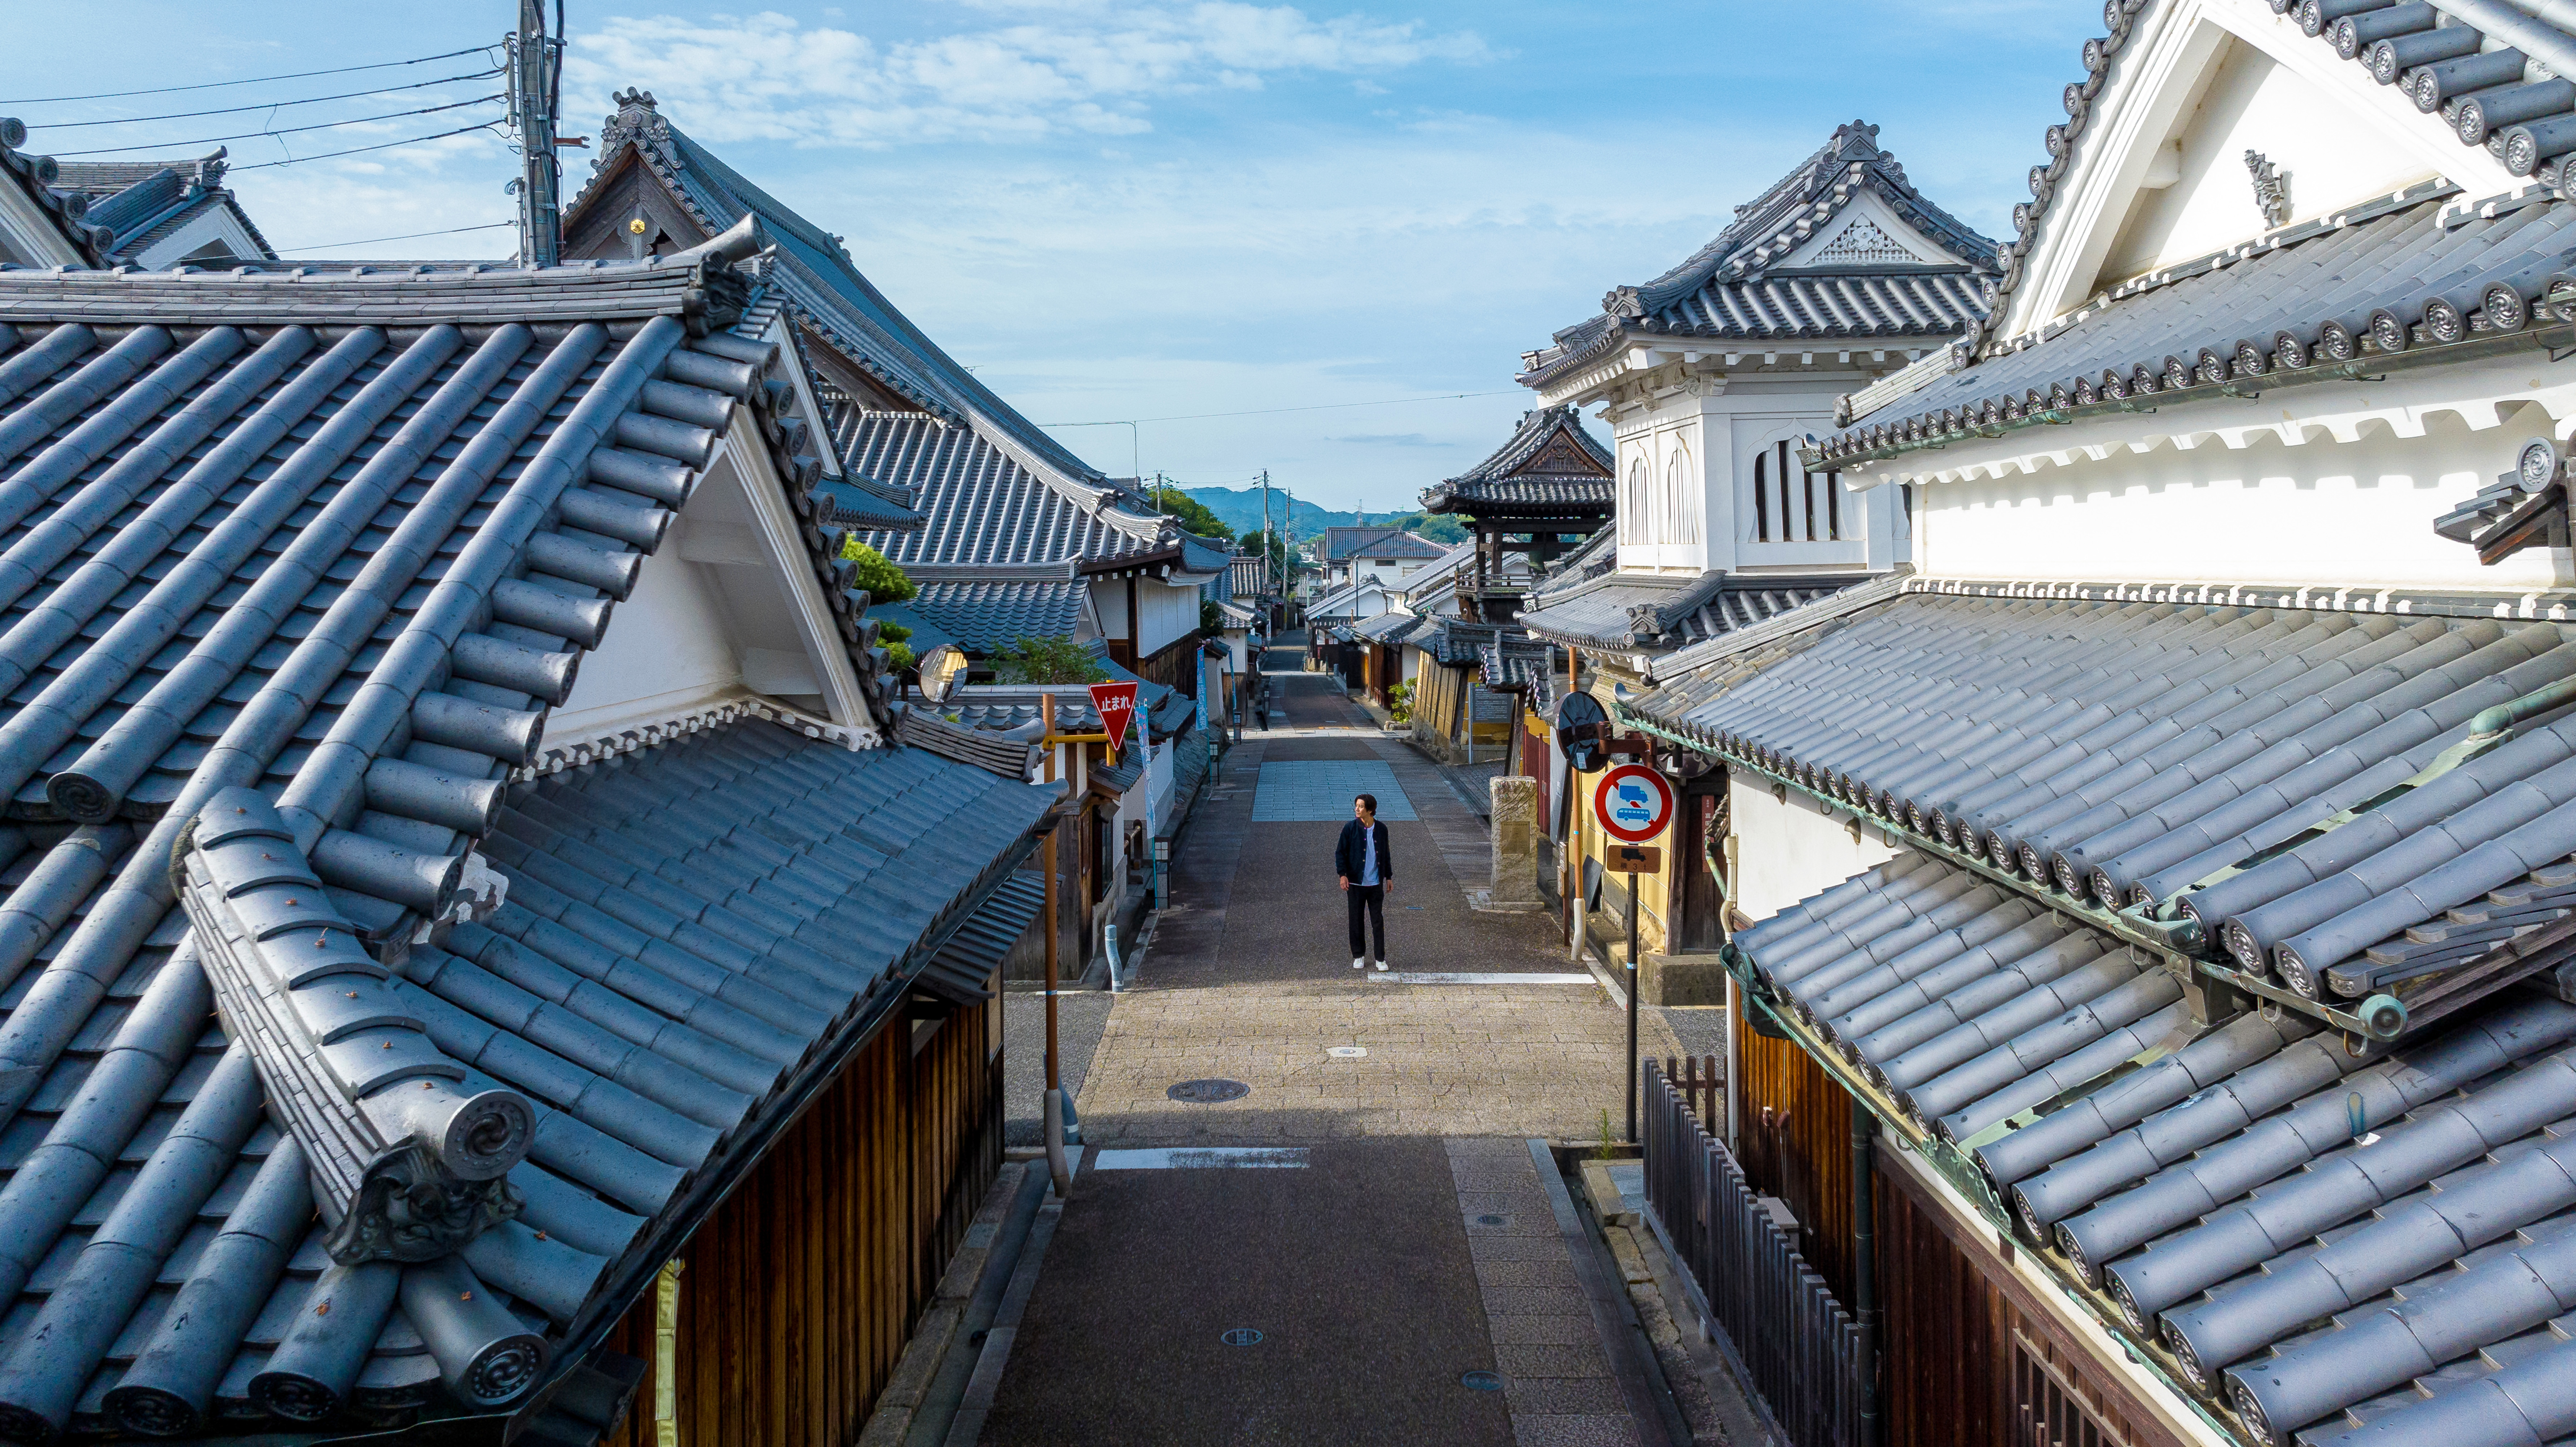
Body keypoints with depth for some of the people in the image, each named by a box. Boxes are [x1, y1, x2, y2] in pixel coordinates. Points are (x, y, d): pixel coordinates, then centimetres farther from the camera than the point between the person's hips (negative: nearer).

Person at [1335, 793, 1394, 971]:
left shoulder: (1381, 829, 2)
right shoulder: (1350, 828, -5)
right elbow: (1340, 852, -2)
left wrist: (1389, 876, 14)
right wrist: (1342, 874, -13)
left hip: (1376, 884, 1)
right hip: (1356, 883, -1)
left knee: (1378, 922, 3)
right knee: (1357, 921, 7)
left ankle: (1380, 958, 14)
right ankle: (1358, 956, 22)